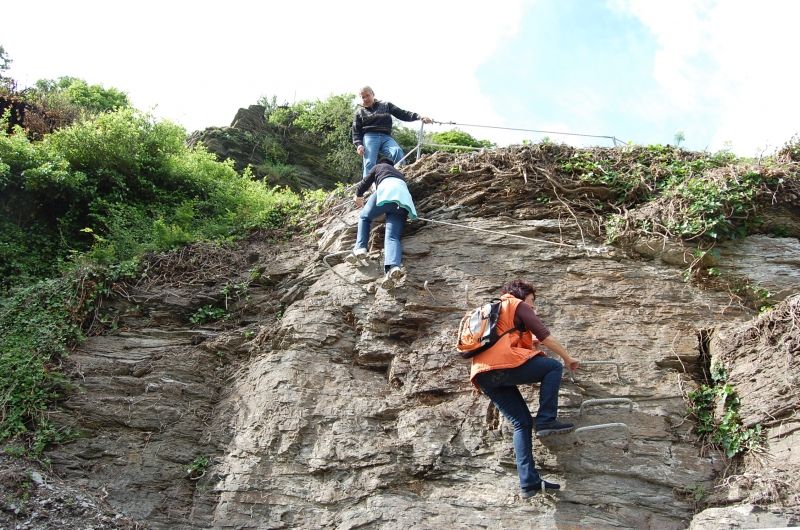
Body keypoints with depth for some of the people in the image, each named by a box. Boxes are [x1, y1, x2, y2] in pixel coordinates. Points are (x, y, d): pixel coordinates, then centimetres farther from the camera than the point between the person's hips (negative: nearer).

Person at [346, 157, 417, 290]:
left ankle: (360, 248, -3)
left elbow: (364, 183, 27)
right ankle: (394, 266, -41)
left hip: (387, 190, -4)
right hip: (404, 197, 4)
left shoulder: (378, 167, 30)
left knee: (364, 217, 21)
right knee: (392, 237, -12)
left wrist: (358, 196, 45)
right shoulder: (400, 174, 44)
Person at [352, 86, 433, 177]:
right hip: (370, 137, 0)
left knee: (397, 151, -30)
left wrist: (419, 117, -4)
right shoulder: (360, 113, 21)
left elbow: (402, 114, 12)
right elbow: (356, 132, 16)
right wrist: (358, 145, -6)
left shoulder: (385, 105, 21)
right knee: (369, 163, -23)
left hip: (386, 137, 1)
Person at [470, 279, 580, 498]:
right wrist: (568, 357, 14)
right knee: (553, 367, 9)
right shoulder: (518, 305, 11)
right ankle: (546, 421, -4)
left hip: (483, 376, 8)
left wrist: (529, 342, 44)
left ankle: (529, 482, 0)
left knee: (522, 423, 9)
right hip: (505, 364, -8)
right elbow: (544, 335, 5)